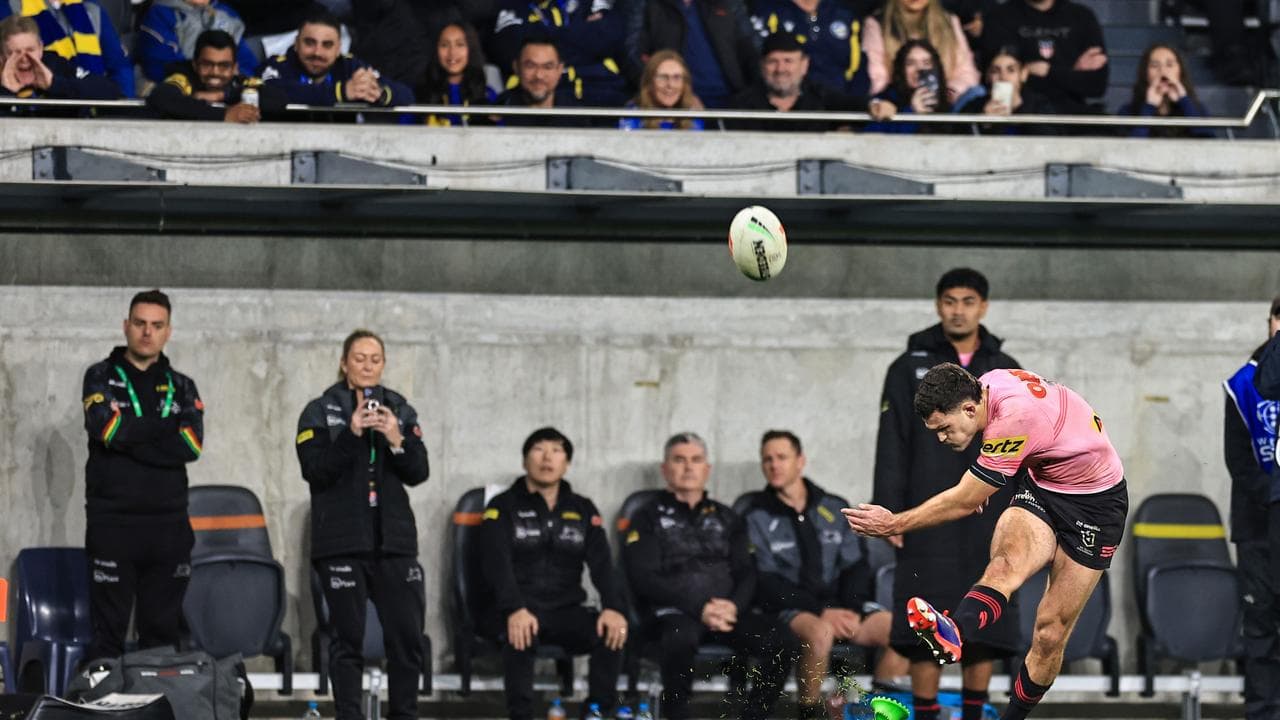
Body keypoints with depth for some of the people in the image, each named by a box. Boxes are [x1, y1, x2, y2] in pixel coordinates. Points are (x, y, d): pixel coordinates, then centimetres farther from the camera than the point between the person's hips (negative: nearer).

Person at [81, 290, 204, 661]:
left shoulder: (181, 387, 13)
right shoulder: (101, 377, 6)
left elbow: (191, 445, -4)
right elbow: (107, 428, -14)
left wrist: (132, 439, -11)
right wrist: (168, 425, -5)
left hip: (168, 525, 3)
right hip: (112, 522, -3)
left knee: (164, 631, 5)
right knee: (108, 631, -5)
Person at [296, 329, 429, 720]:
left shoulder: (400, 410, 11)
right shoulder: (320, 412, 3)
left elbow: (419, 472, 4)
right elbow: (313, 470, -9)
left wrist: (397, 440, -14)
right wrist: (351, 434, -19)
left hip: (394, 540, 3)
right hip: (342, 542, -3)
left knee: (407, 636, -2)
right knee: (348, 638, -2)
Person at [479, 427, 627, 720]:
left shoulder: (583, 510, 14)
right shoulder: (503, 508, 3)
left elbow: (602, 564, 1)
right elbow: (497, 564, -12)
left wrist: (614, 607, -21)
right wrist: (515, 610, -32)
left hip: (565, 611, 3)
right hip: (518, 610, -3)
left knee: (612, 632, -28)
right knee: (520, 635, -39)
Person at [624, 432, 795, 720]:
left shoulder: (725, 519, 24)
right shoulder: (648, 519, 11)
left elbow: (747, 574, 15)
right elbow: (645, 579, -3)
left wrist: (733, 606, -9)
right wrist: (699, 608, -16)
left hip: (727, 612, 4)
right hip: (672, 614, -4)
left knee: (781, 640, -24)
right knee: (682, 637, -40)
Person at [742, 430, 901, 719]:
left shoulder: (834, 509, 15)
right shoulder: (757, 519, 4)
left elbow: (856, 566, 12)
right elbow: (767, 584, -4)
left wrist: (851, 608, -9)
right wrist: (822, 611, -16)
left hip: (841, 605, 4)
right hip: (791, 610, -4)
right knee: (821, 632, -39)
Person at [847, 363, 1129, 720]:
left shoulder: (1014, 419, -32)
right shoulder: (987, 384, -7)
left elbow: (965, 503, -23)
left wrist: (894, 524, -16)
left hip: (1096, 501, -6)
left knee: (1051, 631, -8)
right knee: (1006, 563, -28)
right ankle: (954, 634, -57)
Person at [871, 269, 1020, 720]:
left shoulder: (1007, 372, 10)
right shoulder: (910, 368, 4)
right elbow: (892, 447, 0)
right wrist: (889, 512, -7)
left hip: (987, 525, 2)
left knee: (986, 632, 2)